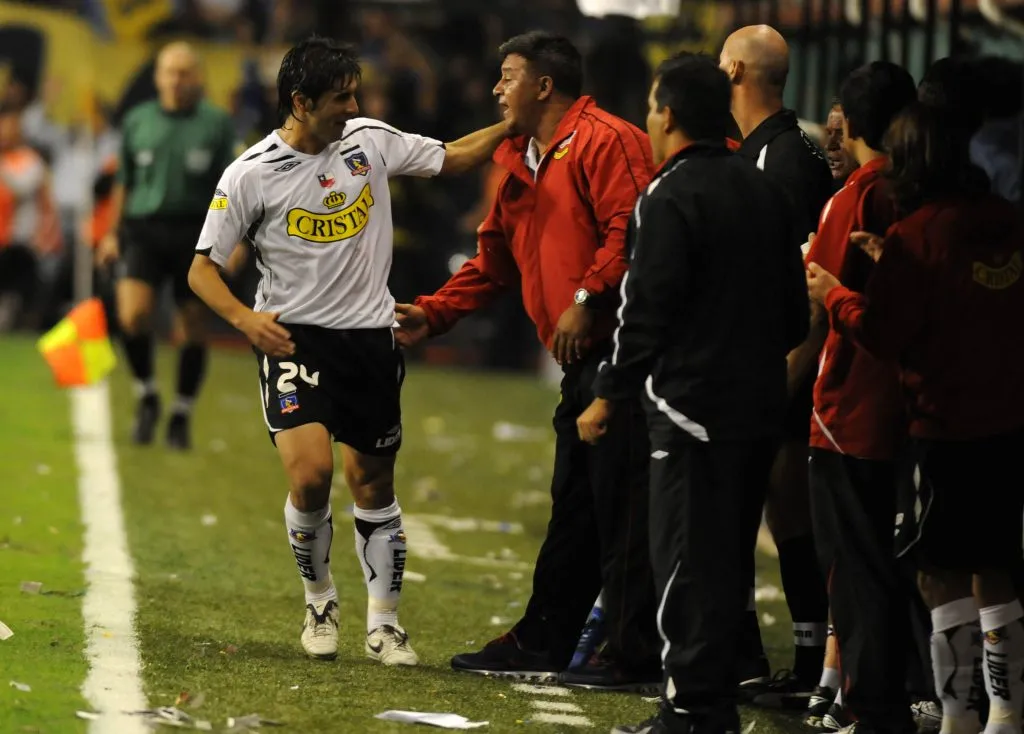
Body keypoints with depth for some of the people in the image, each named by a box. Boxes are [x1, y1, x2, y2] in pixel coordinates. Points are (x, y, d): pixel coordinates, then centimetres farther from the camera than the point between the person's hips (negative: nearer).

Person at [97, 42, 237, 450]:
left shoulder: (217, 124, 1)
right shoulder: (137, 122, 8)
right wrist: (113, 233, 16)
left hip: (196, 233, -1)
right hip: (143, 231, 1)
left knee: (193, 326, 2)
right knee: (132, 314, -18)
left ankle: (181, 416, 18)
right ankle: (146, 395, 5)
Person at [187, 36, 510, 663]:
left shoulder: (370, 140, 1)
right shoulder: (251, 175, -9)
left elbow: (452, 158, 15)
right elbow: (203, 268, -5)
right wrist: (245, 318, -22)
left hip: (371, 335, 4)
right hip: (296, 337, -4)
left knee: (375, 482, 8)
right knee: (312, 472, -20)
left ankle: (384, 623, 21)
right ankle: (320, 600, 5)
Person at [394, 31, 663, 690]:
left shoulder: (604, 141, -10)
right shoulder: (522, 165, 21)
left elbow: (630, 227, -21)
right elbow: (495, 260, 27)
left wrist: (587, 299, -23)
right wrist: (432, 314, 19)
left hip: (620, 347, -10)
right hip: (582, 363, 10)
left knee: (621, 508, -8)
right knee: (574, 509, 16)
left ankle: (636, 656, -6)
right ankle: (542, 642, 23)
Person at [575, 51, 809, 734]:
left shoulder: (671, 198, -13)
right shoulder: (764, 191, 12)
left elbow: (647, 312, -16)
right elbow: (795, 308, 16)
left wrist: (608, 397, -9)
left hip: (695, 406, -8)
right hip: (761, 405, 8)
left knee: (688, 558, -4)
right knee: (730, 555, 15)